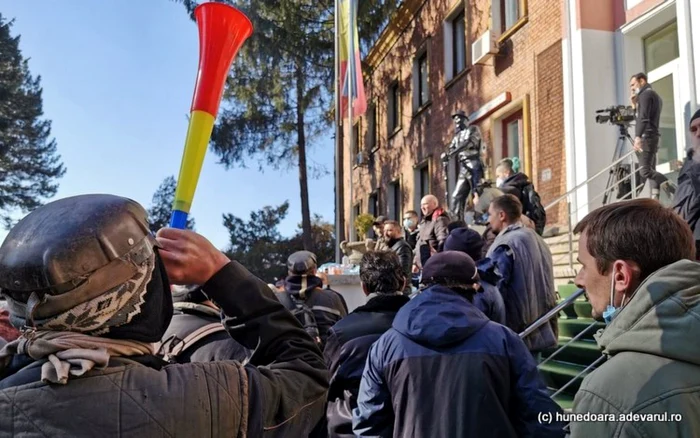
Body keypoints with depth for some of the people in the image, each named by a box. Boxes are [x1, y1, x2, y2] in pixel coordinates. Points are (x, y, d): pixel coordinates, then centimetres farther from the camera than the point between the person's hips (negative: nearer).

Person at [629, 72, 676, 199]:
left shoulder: (645, 94, -7)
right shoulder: (655, 95, 24)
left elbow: (644, 118, -21)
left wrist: (638, 137, -30)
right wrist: (635, 105, 20)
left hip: (646, 137, -10)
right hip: (653, 137, 11)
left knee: (645, 171, -18)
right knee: (650, 170, 4)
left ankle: (675, 192, -22)